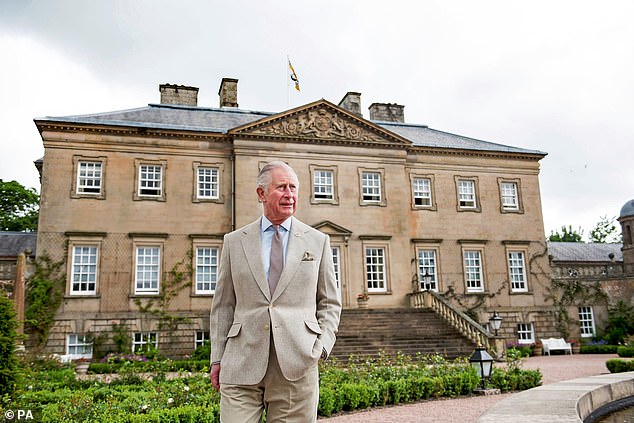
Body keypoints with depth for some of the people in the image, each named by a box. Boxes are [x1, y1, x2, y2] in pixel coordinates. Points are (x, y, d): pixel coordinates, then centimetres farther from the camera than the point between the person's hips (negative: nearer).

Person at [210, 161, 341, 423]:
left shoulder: (318, 241, 9)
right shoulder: (234, 242, 9)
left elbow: (330, 302, 12)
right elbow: (223, 305, 11)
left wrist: (323, 345, -2)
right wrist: (217, 358, 7)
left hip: (297, 364, 0)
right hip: (242, 365, 0)